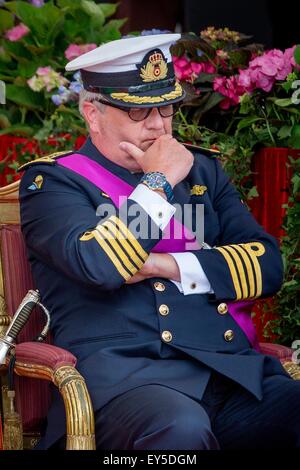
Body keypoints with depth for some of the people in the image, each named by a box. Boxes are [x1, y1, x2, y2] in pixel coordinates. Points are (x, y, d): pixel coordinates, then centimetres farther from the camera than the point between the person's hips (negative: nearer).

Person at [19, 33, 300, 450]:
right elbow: (99, 265, -13)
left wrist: (168, 266, -3)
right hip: (124, 372, -5)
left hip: (235, 368, 5)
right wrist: (160, 182, -1)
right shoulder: (52, 181, 7)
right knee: (181, 429, -39)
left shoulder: (202, 170, 23)